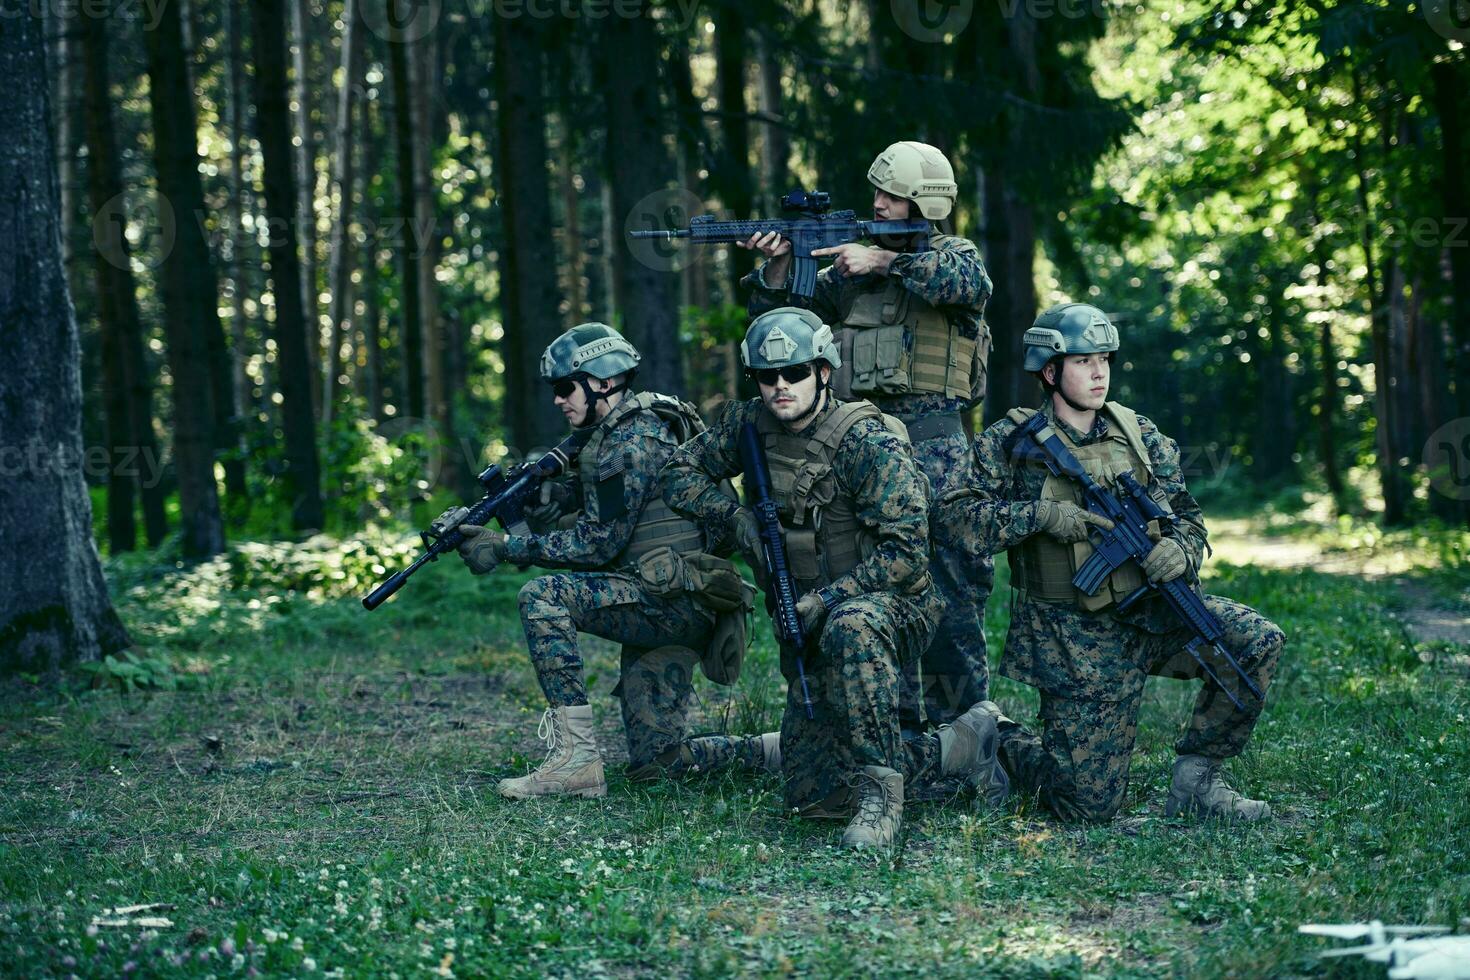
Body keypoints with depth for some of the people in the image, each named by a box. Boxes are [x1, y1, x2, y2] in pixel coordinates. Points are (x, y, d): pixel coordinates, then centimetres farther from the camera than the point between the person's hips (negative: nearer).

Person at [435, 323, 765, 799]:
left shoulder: (632, 443, -14)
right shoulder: (612, 436, 18)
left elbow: (596, 544, -17)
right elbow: (565, 510, 17)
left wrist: (505, 547, -14)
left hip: (674, 599, -10)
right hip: (657, 605, 10)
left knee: (542, 596, -23)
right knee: (653, 763, 8)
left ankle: (575, 759, -23)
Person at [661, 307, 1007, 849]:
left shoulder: (868, 442, -20)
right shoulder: (750, 424, -1)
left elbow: (906, 552, -24)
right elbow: (680, 473, 12)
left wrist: (825, 599, -28)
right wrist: (735, 514, -6)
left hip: (892, 607, -7)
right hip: (812, 626, 7)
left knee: (850, 628, -45)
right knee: (812, 793, 2)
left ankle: (881, 794, -36)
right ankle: (957, 747, 18)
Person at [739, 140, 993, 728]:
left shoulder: (952, 255, 4)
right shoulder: (850, 263, 16)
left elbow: (971, 284, -21)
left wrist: (884, 261, -18)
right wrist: (777, 267, -2)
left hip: (931, 442, -5)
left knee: (947, 575, -7)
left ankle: (961, 718, -1)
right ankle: (896, 717, 13)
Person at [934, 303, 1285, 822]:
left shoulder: (1139, 435, 8)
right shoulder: (1011, 442, -4)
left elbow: (1187, 516, 13)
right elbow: (952, 516, -13)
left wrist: (1182, 550, -10)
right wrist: (1039, 515, -22)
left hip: (1150, 612, 4)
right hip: (1074, 638, -4)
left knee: (1259, 644, -20)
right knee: (1089, 805, -7)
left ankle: (1194, 778, -2)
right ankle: (998, 736, 24)